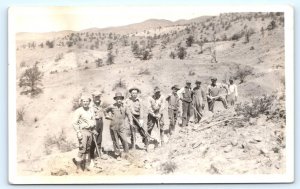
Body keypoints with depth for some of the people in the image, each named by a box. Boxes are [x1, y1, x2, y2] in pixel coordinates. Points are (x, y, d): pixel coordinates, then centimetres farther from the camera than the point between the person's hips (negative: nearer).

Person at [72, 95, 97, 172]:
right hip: (82, 131, -6)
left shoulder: (91, 110, 10)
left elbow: (93, 121, 23)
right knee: (82, 149, -12)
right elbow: (74, 123, -11)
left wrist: (93, 129, 17)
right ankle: (78, 167, -5)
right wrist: (78, 132, -16)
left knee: (88, 149, 11)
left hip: (90, 131, 6)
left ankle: (87, 165, 20)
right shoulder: (78, 111, -8)